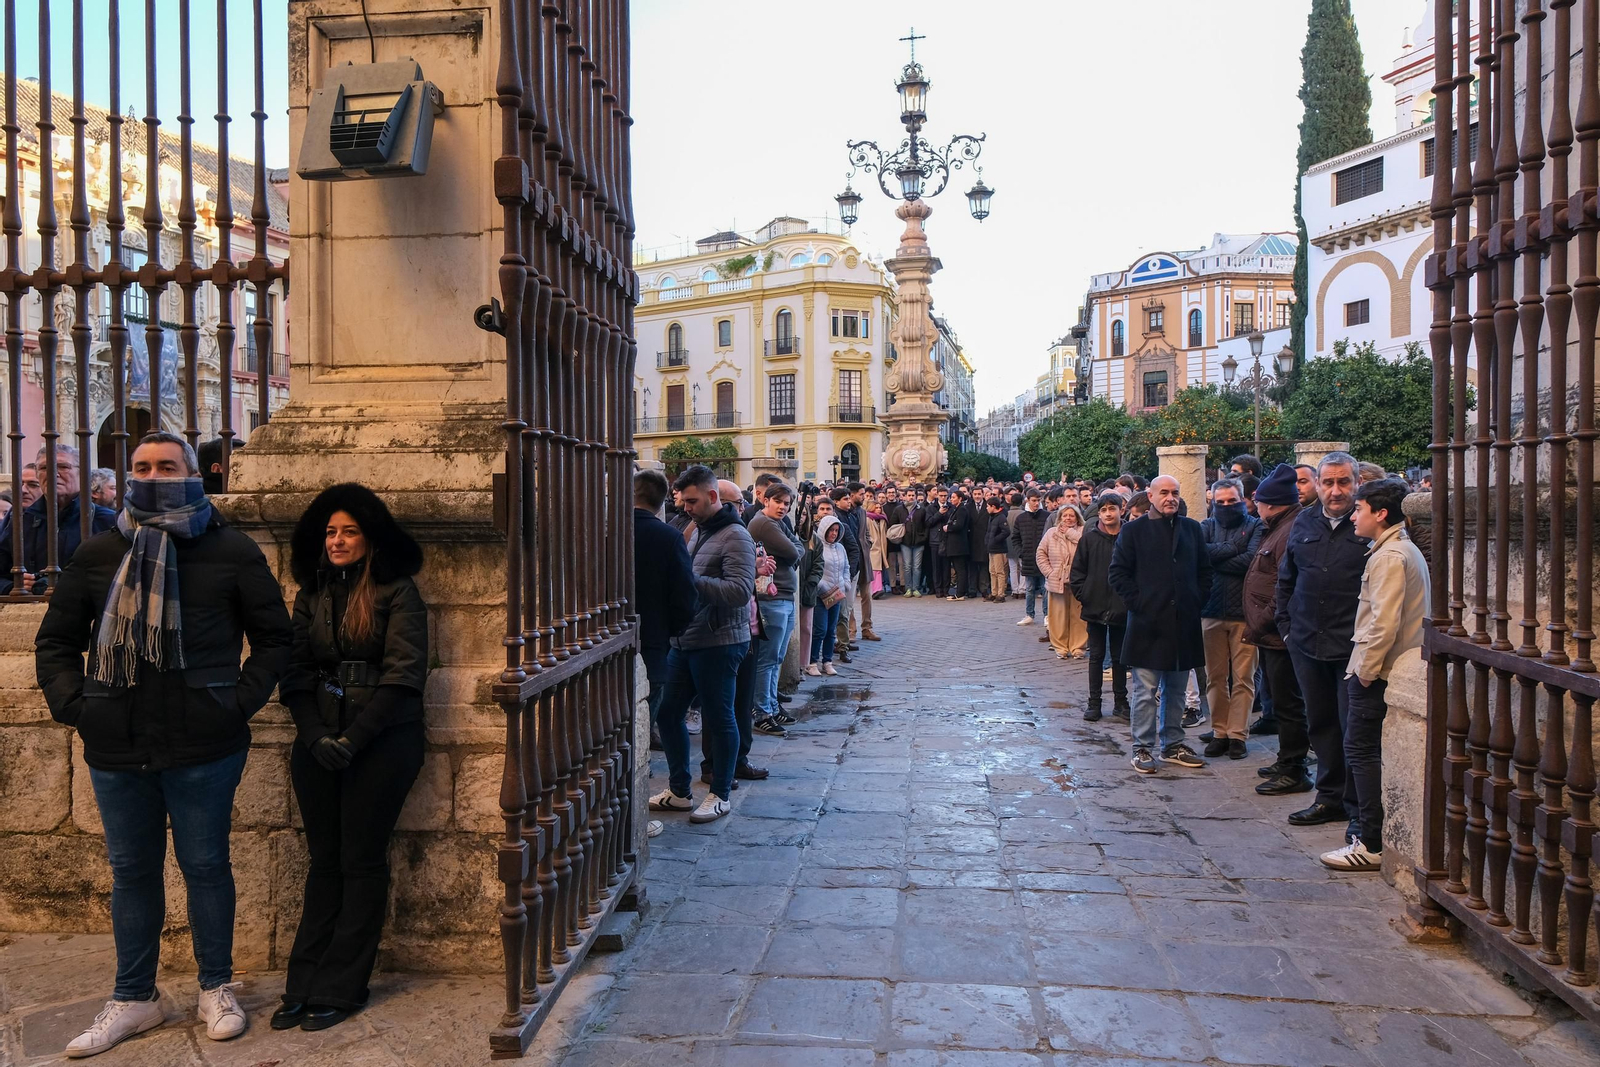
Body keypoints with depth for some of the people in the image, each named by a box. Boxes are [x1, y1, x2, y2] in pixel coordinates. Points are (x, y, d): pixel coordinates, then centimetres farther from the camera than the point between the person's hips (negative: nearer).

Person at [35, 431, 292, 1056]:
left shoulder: (232, 552, -1)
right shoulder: (97, 554, 9)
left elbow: (273, 639, 3)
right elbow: (55, 641, 16)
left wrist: (240, 702, -7)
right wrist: (72, 705, 2)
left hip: (203, 749, -3)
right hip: (115, 749, 4)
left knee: (206, 866, 8)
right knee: (131, 872, 15)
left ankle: (216, 989, 24)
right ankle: (134, 998, 29)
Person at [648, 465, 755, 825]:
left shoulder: (735, 536, -13)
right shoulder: (697, 530, 14)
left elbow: (741, 590, -25)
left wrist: (690, 579, -27)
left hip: (718, 644, -9)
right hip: (684, 640, 9)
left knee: (719, 719, 4)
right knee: (667, 713, 12)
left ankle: (720, 795, 19)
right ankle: (679, 791, 26)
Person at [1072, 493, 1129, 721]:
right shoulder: (1089, 538, -1)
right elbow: (1077, 571, 3)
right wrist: (1082, 597, -3)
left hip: (1121, 608, 0)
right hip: (1095, 607, 0)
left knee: (1119, 657, 11)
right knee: (1096, 656, 8)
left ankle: (1120, 702, 21)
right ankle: (1094, 703, 14)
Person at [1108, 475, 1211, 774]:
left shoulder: (1192, 528, 11)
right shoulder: (1133, 531, -1)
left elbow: (1204, 570, 15)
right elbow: (1118, 573, -2)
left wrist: (1197, 600, 4)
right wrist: (1138, 602, -9)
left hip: (1183, 624, 4)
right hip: (1148, 624, -4)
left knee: (1176, 688, 13)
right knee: (1147, 690, -1)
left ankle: (1173, 744, 25)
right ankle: (1142, 748, 8)